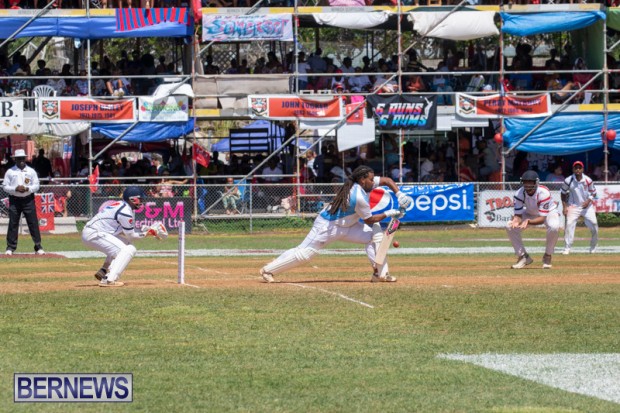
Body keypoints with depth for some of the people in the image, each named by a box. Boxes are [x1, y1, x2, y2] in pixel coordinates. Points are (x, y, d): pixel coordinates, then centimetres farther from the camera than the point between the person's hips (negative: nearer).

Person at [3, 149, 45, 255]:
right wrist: (16, 189, -16)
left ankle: (38, 247, 1)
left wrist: (27, 189, -15)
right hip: (14, 200, 0)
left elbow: (36, 186, 4)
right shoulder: (10, 172, 4)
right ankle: (10, 247, 4)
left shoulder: (31, 171, 7)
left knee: (33, 223, -2)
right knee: (13, 223, -1)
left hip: (28, 200, 0)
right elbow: (5, 187, 1)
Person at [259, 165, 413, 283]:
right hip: (328, 226, -9)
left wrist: (399, 195, -4)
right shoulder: (359, 197, -29)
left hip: (346, 226, 10)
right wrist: (388, 214, -9)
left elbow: (386, 180, 8)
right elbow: (369, 220, -17)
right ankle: (268, 270, 6)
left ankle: (380, 273, 0)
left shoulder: (360, 185, -3)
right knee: (304, 253, -6)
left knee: (376, 232, 0)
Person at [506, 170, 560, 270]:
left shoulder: (543, 193, -37)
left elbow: (542, 218, -38)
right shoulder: (519, 194, -25)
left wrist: (528, 221, -57)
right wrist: (516, 220, -47)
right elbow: (518, 215, -21)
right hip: (530, 213, 4)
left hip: (549, 212, -4)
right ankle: (523, 256, 0)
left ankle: (547, 257, -12)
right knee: (510, 227, -16)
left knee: (554, 227, -37)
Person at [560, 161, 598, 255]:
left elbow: (593, 193, 2)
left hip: (587, 205, 1)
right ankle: (567, 249, -13)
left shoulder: (588, 180, -10)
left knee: (594, 225, -3)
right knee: (569, 225, -17)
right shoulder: (568, 181, -12)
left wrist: (588, 201, -16)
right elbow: (563, 193, 3)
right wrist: (564, 206, -4)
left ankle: (593, 247, 19)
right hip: (574, 206, -1)